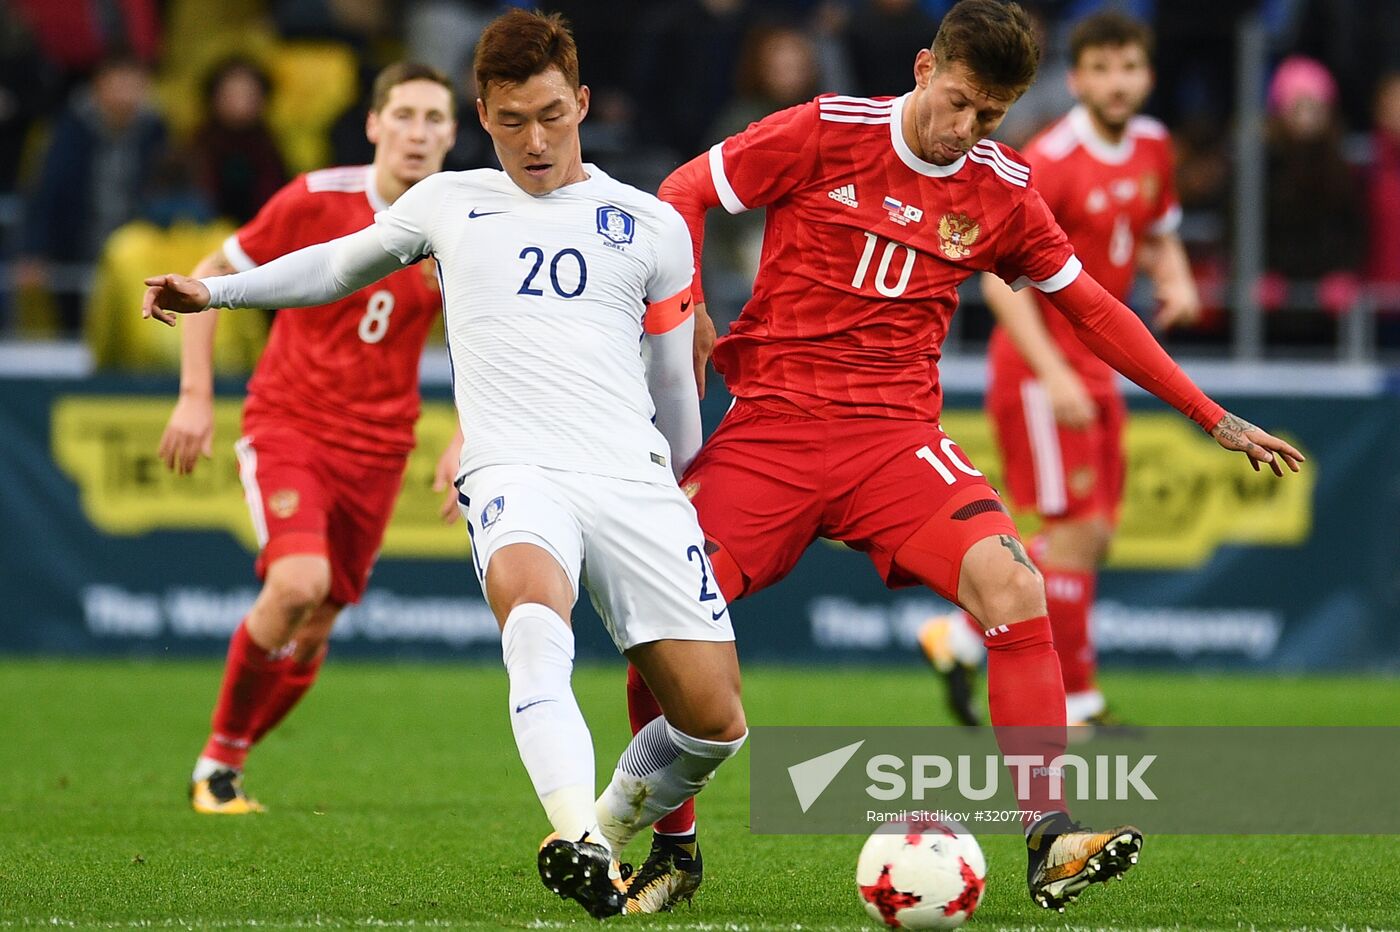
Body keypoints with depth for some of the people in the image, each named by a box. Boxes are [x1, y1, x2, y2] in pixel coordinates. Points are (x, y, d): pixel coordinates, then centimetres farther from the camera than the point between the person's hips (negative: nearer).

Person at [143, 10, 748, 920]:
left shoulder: (653, 226, 15)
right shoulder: (450, 204, 18)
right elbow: (340, 264, 35)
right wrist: (216, 290, 28)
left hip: (636, 481, 2)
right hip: (517, 473, -2)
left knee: (715, 721, -7)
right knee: (533, 603, -38)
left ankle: (614, 831, 24)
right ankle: (577, 838, -51)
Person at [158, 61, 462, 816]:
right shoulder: (316, 202, -11)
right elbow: (209, 278, -1)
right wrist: (195, 396, -7)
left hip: (376, 450, 4)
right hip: (287, 425, -4)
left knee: (313, 628, 3)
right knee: (298, 580, -26)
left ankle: (228, 766, 25)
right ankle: (215, 759, -9)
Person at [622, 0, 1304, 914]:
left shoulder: (1001, 193, 6)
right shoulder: (826, 133, -4)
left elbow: (1090, 306, 16)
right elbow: (685, 194, 4)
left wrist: (1215, 418, 15)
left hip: (895, 437, 2)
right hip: (771, 425, -1)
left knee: (1013, 583, -24)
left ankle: (1050, 839, -22)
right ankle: (673, 850, 8)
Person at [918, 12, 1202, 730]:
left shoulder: (1151, 146, 6)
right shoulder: (1051, 161, -17)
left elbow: (1159, 235, 23)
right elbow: (1000, 277, -20)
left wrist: (1175, 279, -1)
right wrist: (1052, 374, -26)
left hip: (1096, 367, 8)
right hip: (1040, 366, -8)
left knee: (1091, 537, 10)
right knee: (1076, 529, -9)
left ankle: (958, 637, 24)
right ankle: (1074, 703, 1)